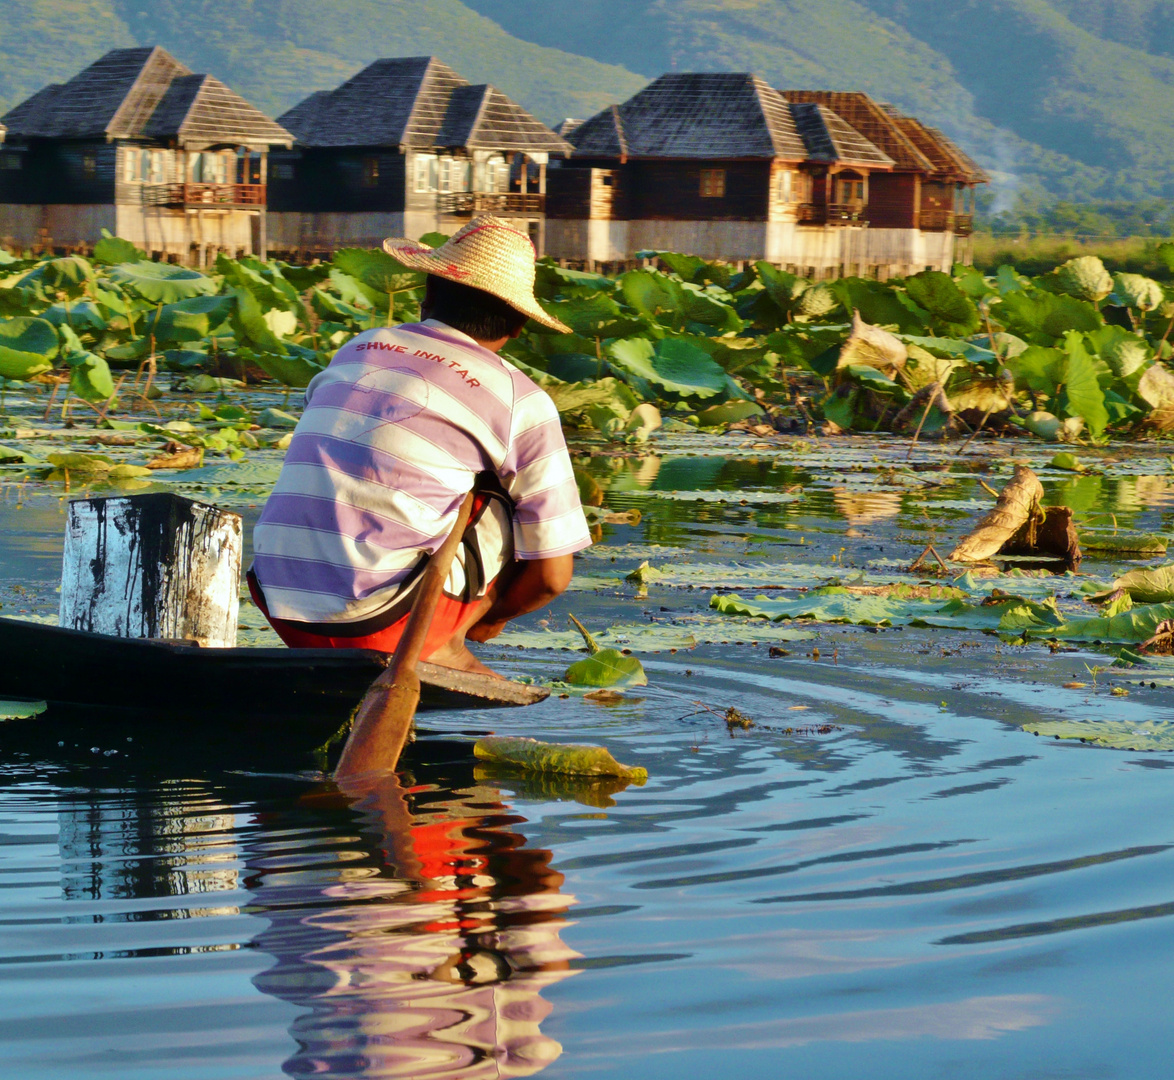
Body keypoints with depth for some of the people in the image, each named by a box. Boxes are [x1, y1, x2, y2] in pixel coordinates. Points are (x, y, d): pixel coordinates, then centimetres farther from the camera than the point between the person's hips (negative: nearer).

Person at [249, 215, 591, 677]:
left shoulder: (357, 350, 18)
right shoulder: (522, 402, 3)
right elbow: (551, 576, 2)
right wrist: (490, 618, 25)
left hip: (284, 615, 6)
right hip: (384, 623, -5)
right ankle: (442, 648, 9)